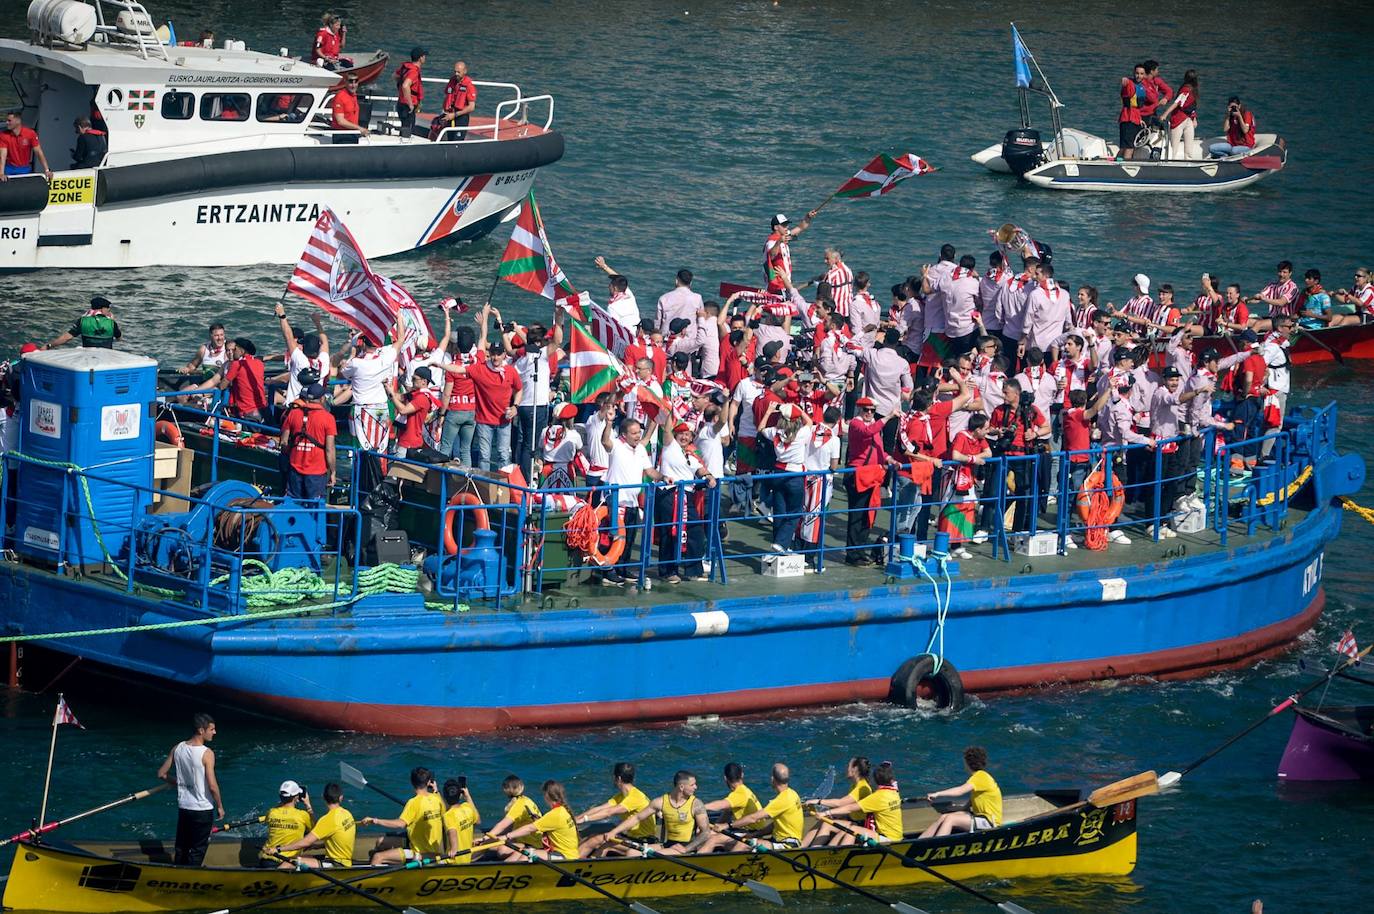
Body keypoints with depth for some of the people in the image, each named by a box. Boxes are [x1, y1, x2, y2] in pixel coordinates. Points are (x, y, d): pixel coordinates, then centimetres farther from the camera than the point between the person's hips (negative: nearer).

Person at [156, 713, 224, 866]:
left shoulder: (177, 749, -2)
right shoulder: (207, 754, -19)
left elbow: (161, 774, 4)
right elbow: (212, 786, -21)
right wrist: (220, 806, -6)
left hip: (183, 807, 6)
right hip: (203, 810, -6)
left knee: (181, 849, 18)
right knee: (197, 851, 6)